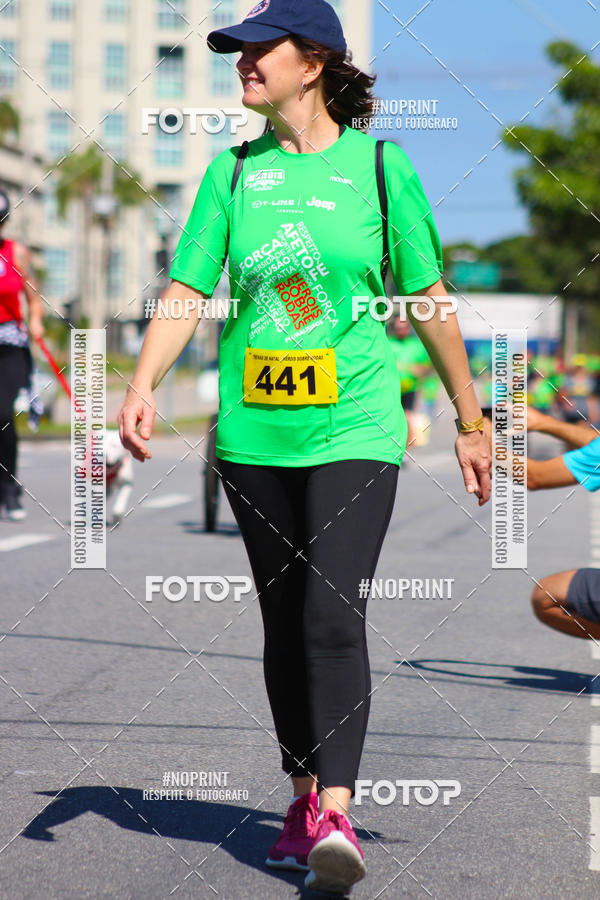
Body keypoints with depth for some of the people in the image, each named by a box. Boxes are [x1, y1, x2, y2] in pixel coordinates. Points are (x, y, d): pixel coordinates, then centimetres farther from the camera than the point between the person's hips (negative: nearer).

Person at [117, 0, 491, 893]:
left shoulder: (377, 165, 0)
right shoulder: (233, 172, 7)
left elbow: (431, 302, 6)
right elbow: (187, 291, 1)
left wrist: (470, 421, 9)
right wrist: (143, 383, -16)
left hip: (354, 428, -3)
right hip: (255, 434, 4)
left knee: (333, 616, -15)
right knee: (284, 623, 11)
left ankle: (336, 816, -16)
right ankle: (305, 793, 25)